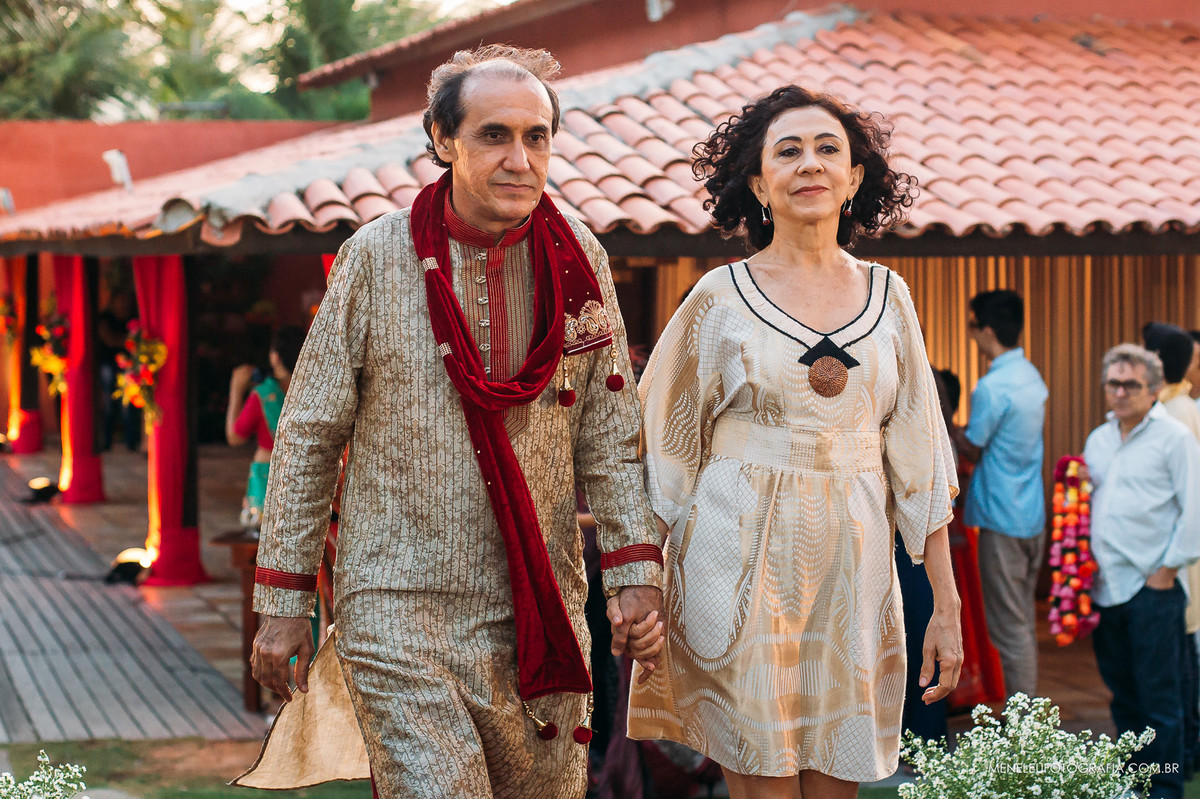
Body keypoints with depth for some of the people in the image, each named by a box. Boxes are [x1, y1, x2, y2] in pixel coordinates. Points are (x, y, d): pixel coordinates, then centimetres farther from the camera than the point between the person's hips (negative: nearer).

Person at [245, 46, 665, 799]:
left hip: (541, 611, 3)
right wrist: (283, 602, -2)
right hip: (400, 609, -3)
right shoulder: (376, 257, -5)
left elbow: (609, 433, 7)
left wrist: (636, 572, -4)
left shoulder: (579, 257, 2)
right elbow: (309, 437, 0)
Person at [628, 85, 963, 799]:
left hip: (853, 564, 3)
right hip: (743, 558, -3)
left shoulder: (887, 294, 8)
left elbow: (918, 456, 9)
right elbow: (666, 454, 3)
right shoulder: (721, 297, 0)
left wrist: (947, 605, 5)